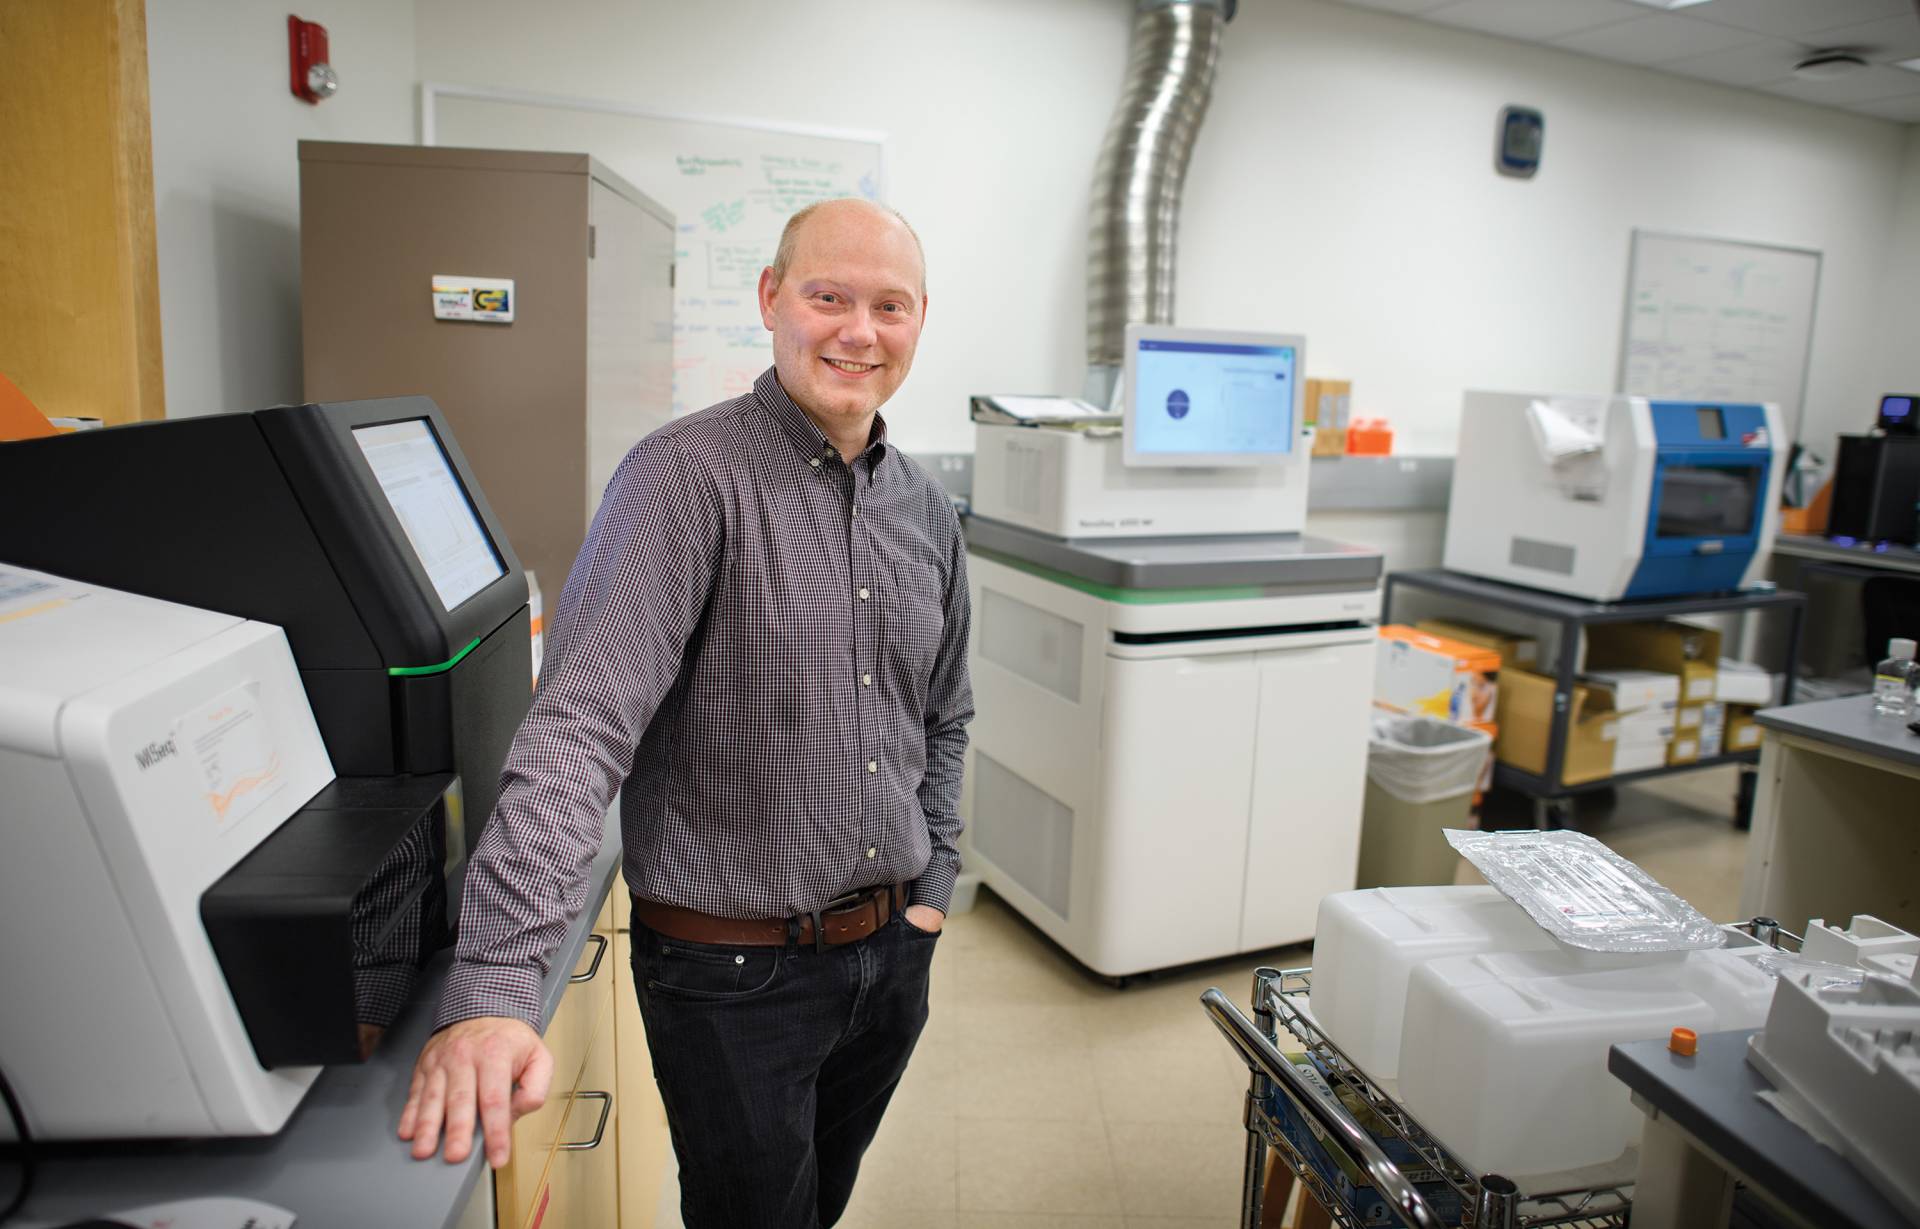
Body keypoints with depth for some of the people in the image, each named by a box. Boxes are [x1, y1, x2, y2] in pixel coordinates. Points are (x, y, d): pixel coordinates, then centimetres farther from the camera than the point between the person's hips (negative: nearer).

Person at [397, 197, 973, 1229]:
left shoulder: (926, 512, 3)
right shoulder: (688, 476, -18)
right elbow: (581, 725, -29)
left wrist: (931, 885, 8)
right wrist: (495, 988, -36)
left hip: (890, 952, 6)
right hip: (736, 972, -6)